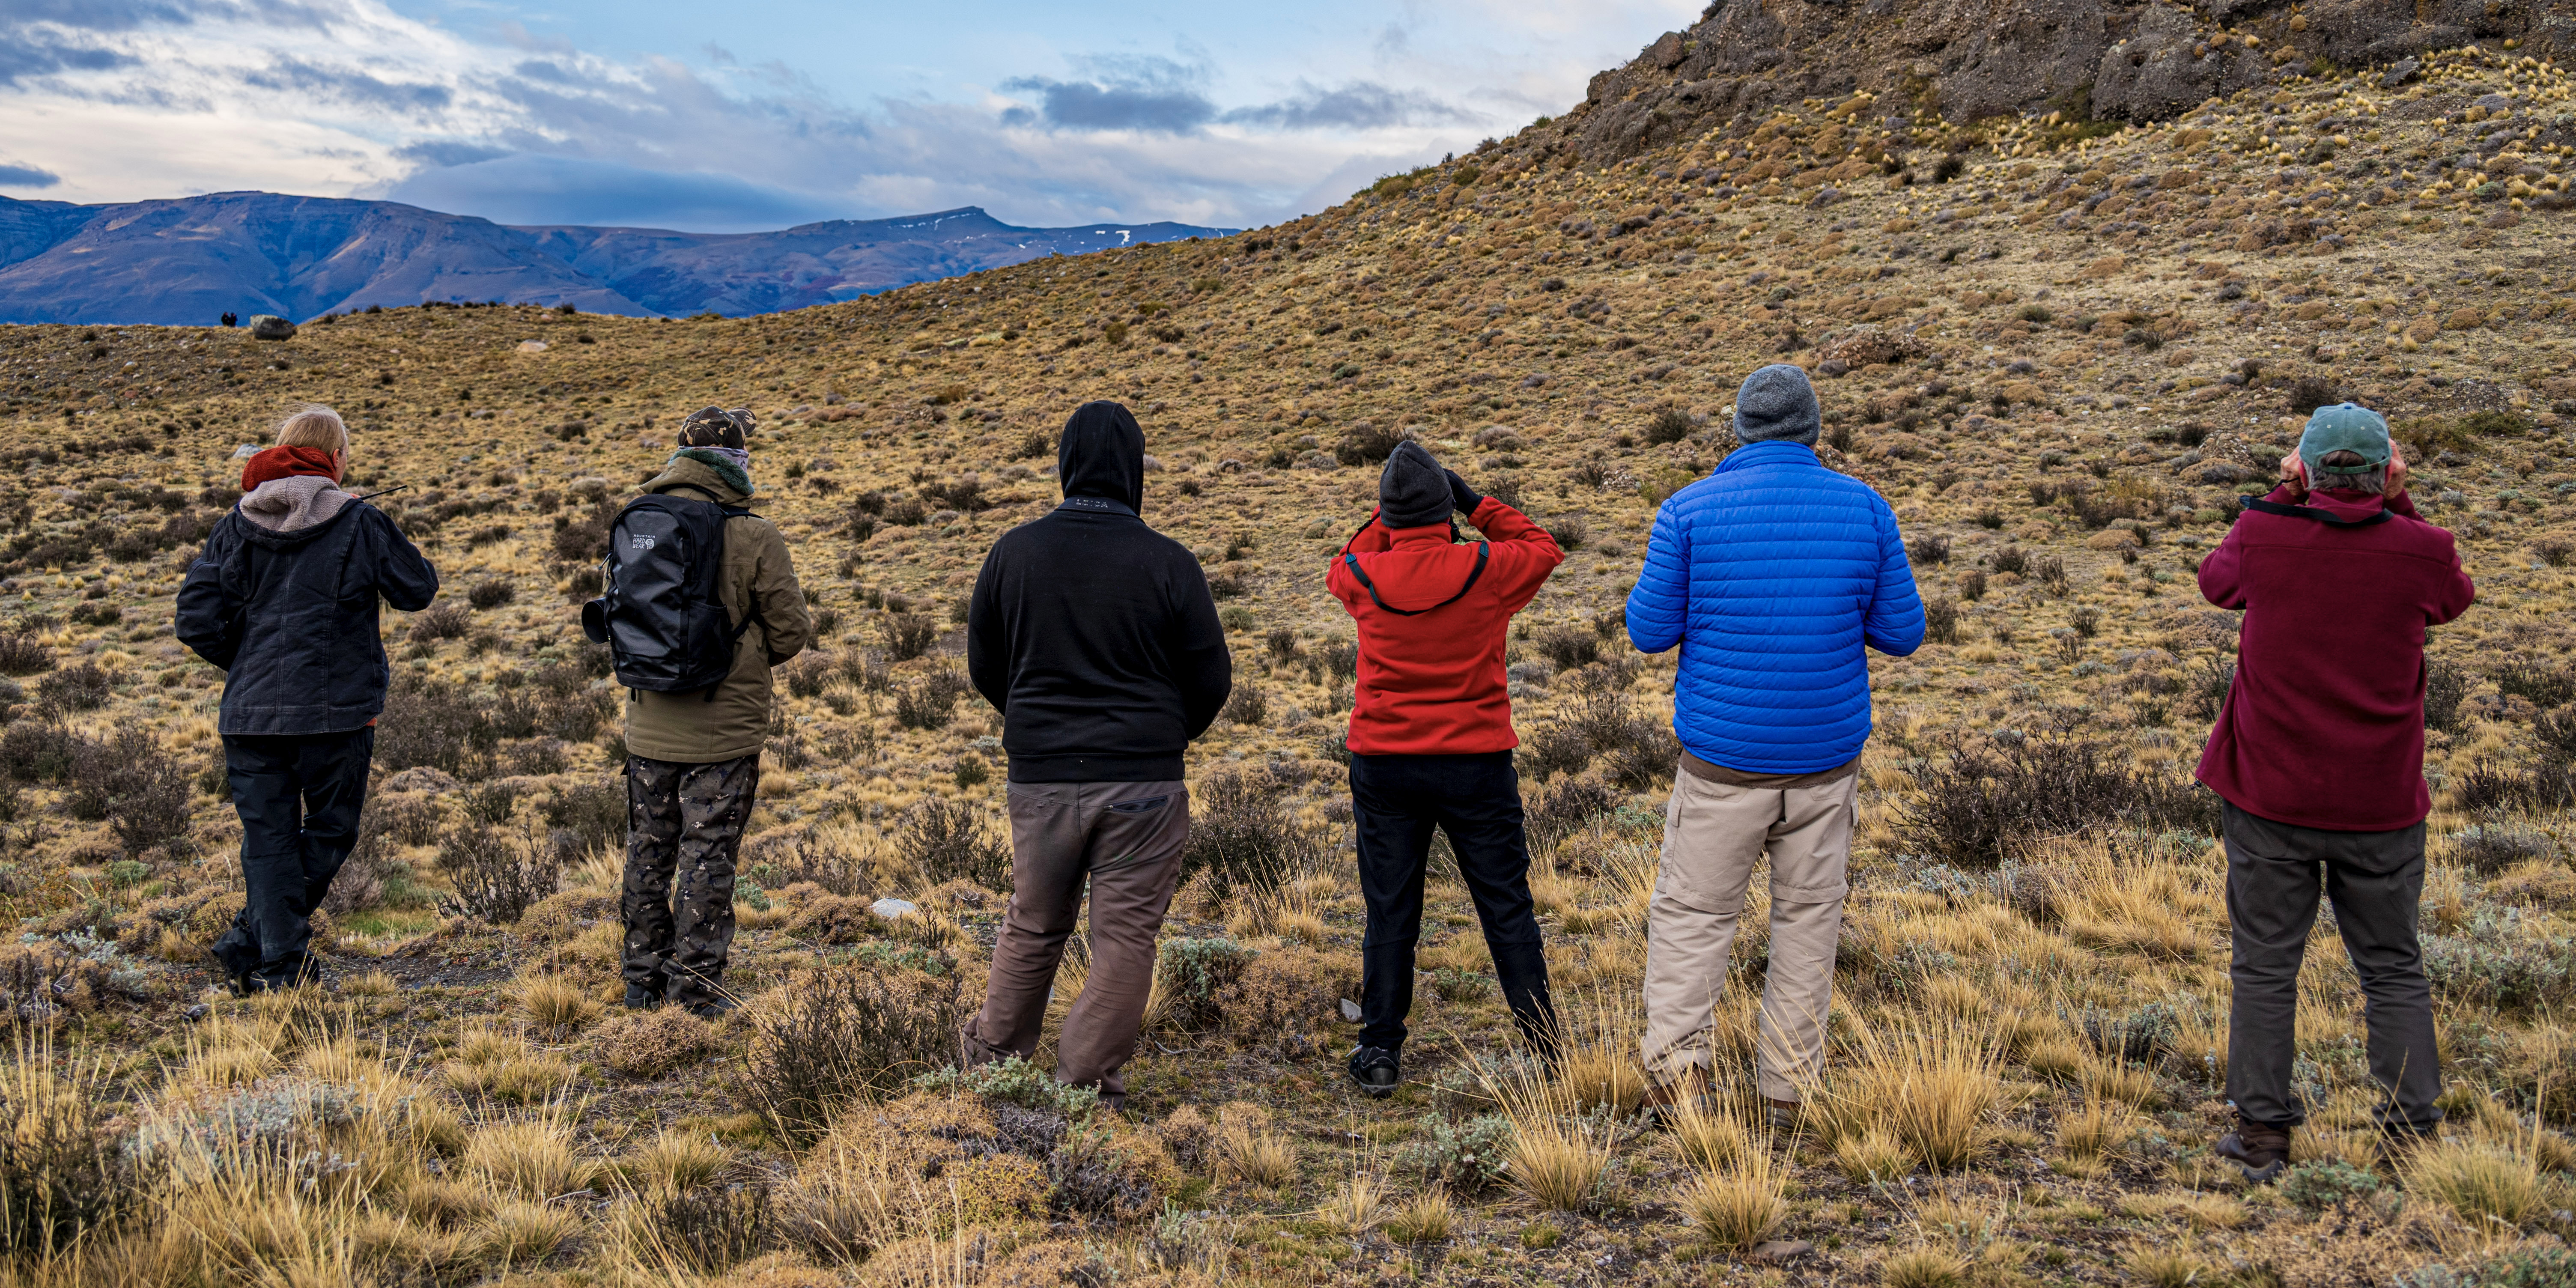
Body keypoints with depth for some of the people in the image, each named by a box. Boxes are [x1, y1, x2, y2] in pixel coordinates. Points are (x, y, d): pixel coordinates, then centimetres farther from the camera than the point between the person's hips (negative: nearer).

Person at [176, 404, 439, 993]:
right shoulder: (359, 524, -7)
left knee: (268, 838, 10)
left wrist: (246, 662, 14)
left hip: (251, 711, 3)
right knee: (328, 833, 12)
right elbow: (418, 589, 4)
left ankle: (281, 963, 10)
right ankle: (250, 943, 6)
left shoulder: (237, 526, 3)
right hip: (336, 711, -3)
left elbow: (196, 621, -2)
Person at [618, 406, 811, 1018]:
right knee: (707, 856, 4)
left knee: (649, 852, 15)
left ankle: (644, 978, 25)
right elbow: (791, 633, -8)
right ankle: (695, 986, 8)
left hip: (648, 729, 5)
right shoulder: (753, 538, -14)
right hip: (723, 732, -4)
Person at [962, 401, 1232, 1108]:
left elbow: (983, 665, 10)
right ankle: (1087, 1084, 9)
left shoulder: (1014, 552, 0)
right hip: (1143, 783, -3)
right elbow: (1211, 678, -1)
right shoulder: (1168, 564, -8)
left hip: (1040, 777, 3)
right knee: (1125, 936, 6)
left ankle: (992, 1059, 30)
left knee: (1032, 925, 19)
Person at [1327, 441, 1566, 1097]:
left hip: (1383, 765, 1)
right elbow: (1544, 549, 12)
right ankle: (1544, 1040, 16)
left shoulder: (1364, 576, -6)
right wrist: (1476, 504, 11)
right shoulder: (1485, 571, -9)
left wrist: (1386, 517, 17)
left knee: (1389, 913, 8)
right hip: (1476, 764, -1)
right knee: (1507, 907, 9)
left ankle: (1380, 1051, 12)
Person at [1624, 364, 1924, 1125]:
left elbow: (1649, 631, -3)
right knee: (1808, 917, 13)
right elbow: (1902, 634, 3)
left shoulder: (1690, 510, -6)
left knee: (1691, 913, 8)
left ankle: (1675, 1071, 1)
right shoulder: (1864, 508, -1)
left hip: (1722, 757, -1)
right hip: (1827, 755, 2)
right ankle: (1788, 1086, 17)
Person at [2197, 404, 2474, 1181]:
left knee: (2264, 965, 8)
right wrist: (2398, 506, 7)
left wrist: (2281, 498, 11)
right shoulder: (2421, 551, -9)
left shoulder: (2263, 536, -10)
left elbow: (2215, 580, 13)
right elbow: (2455, 599, 15)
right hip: (2382, 803, 1)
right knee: (2394, 969, 14)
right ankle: (2413, 1134, 19)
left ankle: (2262, 1132, 12)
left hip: (2269, 797, -1)